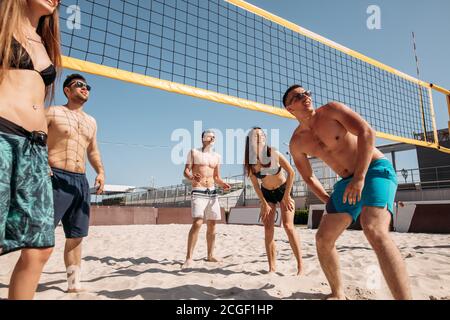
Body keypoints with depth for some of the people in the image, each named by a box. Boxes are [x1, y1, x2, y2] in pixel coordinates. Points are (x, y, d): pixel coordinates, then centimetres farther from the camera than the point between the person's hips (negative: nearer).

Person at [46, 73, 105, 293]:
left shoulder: (91, 122, 20)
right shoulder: (53, 112, 4)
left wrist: (100, 171, 7)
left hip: (80, 181, 6)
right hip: (56, 178, -5)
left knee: (76, 236, 9)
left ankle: (74, 283, 19)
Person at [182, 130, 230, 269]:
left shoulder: (217, 156, 15)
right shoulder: (194, 152, 4)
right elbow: (186, 171, -2)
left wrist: (223, 184, -3)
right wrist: (192, 177, -24)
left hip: (212, 192, 5)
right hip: (198, 192, -5)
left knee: (212, 225, 6)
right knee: (197, 223, -17)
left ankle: (210, 255, 18)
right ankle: (189, 258, -11)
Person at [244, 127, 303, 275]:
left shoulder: (274, 153, -25)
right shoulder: (249, 162, -16)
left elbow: (291, 172, -16)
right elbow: (255, 185, -5)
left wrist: (287, 196, -14)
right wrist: (264, 204, -5)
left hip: (284, 189, -3)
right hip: (267, 193, 3)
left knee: (288, 225, -15)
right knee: (268, 229, -2)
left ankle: (300, 265, -6)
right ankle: (272, 267, 5)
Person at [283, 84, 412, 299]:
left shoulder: (331, 110, -8)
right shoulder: (296, 143, 3)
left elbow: (367, 132, -18)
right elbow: (308, 177, 15)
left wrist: (360, 177, -24)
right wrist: (329, 201, 6)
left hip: (376, 169, -5)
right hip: (348, 182, 6)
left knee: (375, 231, -31)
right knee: (323, 239, 1)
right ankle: (338, 294, 19)